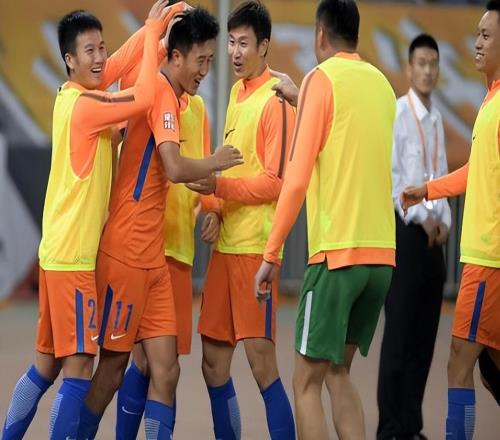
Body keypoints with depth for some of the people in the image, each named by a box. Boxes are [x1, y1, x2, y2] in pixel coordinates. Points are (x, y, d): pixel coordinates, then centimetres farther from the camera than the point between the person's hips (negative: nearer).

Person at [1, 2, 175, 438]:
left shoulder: (72, 95, 9)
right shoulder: (84, 106, -15)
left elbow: (119, 65, 14)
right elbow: (144, 98, -23)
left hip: (58, 251, 9)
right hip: (72, 256, -9)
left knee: (47, 364, 15)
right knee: (78, 367, -8)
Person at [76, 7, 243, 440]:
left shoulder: (169, 93, 13)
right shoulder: (160, 92, -14)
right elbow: (175, 168, -26)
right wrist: (216, 162, -11)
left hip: (153, 256, 8)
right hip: (126, 253, -8)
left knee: (166, 369, 3)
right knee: (113, 366, 2)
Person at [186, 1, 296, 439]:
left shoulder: (275, 99, -10)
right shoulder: (236, 92, 15)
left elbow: (277, 180, -14)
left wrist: (219, 185, -20)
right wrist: (214, 206, 9)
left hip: (255, 244, -8)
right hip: (226, 242, 8)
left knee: (260, 359, -8)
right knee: (214, 360, 9)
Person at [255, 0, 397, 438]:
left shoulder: (322, 78, -6)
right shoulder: (381, 83, 12)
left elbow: (296, 179, -11)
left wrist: (271, 254, -6)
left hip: (337, 251, -7)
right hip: (383, 253, 7)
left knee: (307, 381, -1)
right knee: (338, 372, 17)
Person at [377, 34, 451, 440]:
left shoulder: (437, 119, 12)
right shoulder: (397, 113, -12)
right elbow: (391, 176, -14)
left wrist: (443, 221, 2)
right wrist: (422, 217, -12)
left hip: (433, 234, 7)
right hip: (405, 230, -7)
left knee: (425, 335, 9)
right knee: (399, 334, -6)